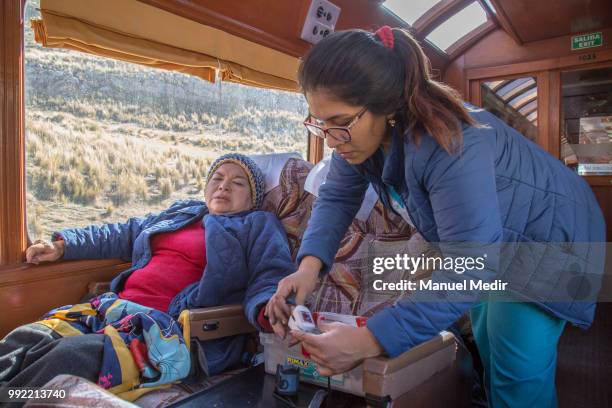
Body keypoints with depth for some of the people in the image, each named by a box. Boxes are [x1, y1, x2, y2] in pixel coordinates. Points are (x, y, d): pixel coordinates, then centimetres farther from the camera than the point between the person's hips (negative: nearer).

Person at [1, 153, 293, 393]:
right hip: (117, 307, 7)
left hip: (175, 326, -7)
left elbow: (270, 277, -5)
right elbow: (121, 235, 34)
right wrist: (62, 245, 27)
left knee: (72, 353, -29)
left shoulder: (259, 225, 9)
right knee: (25, 338, -12)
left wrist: (268, 310, -29)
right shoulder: (181, 213, 27)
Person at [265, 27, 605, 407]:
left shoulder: (449, 146, -42)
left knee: (519, 375, -7)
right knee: (487, 346, 21)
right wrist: (309, 264, -31)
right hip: (483, 240, 7)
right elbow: (337, 198, -12)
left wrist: (372, 340, -47)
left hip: (547, 234, -7)